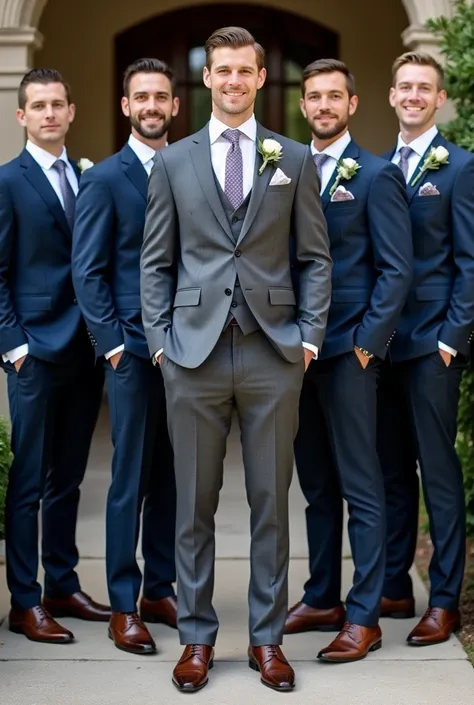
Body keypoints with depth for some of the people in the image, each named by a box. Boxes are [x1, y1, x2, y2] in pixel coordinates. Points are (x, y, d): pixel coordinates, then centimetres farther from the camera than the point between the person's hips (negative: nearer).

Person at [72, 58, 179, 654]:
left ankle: (161, 591, 20)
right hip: (133, 350, -4)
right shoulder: (105, 179, -3)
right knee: (130, 479, 0)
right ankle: (124, 606, 8)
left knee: (170, 477, 9)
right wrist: (113, 342, -11)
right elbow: (87, 272, -5)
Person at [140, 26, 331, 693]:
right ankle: (197, 637, 16)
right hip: (194, 352, 0)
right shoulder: (173, 161, 8)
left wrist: (309, 336, -1)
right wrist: (160, 339, 0)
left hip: (273, 353, 0)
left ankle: (267, 637, 16)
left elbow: (316, 257, 7)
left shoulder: (295, 159, 7)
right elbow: (156, 262, 8)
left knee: (270, 501, 6)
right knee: (194, 503, 6)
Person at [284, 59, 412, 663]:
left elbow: (396, 269, -7)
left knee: (360, 488, -3)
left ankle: (363, 617, 1)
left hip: (349, 350, -6)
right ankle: (321, 600, 21)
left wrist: (366, 343, -12)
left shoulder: (376, 176, -3)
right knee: (316, 486, 13)